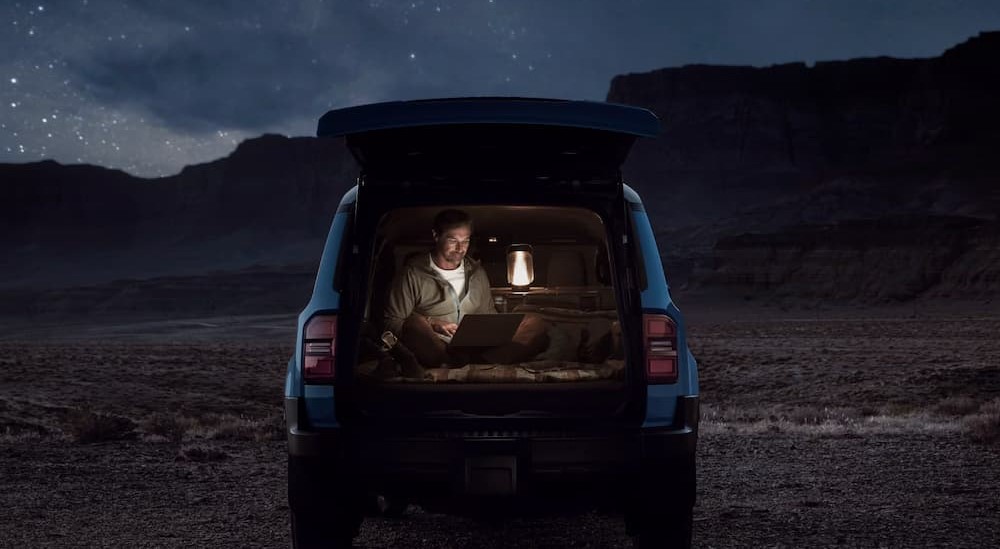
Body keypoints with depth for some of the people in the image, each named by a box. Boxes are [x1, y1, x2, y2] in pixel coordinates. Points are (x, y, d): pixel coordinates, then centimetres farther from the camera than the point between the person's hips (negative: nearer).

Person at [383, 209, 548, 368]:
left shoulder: (477, 272, 21)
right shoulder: (413, 274, 5)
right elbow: (391, 322, 1)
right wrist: (432, 325, -14)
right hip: (435, 348, -4)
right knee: (415, 322, -36)